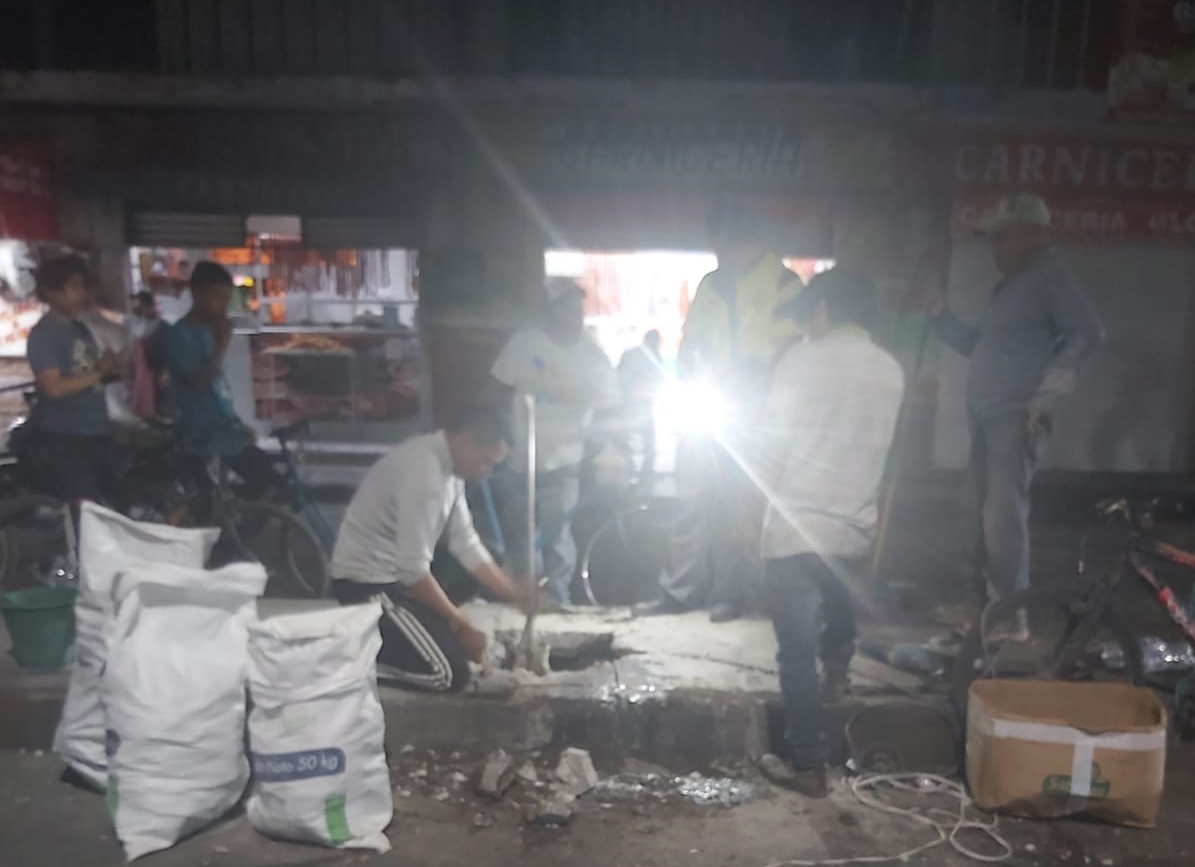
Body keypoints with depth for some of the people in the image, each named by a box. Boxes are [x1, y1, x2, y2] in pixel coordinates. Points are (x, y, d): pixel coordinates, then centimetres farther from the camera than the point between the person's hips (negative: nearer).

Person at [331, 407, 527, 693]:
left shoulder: (446, 465, 3)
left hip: (394, 575, 10)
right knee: (450, 673, -13)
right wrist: (460, 625, -18)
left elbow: (466, 544, 8)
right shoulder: (424, 473, -27)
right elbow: (413, 570, -28)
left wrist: (518, 597, 6)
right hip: (367, 582, -10)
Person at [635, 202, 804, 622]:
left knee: (740, 506, 1)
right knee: (690, 502, 6)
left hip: (748, 417, -5)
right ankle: (679, 591, 14)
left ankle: (731, 593, 13)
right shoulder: (711, 284, 12)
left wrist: (738, 386, -15)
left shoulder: (784, 285, -4)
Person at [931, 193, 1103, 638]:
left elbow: (1086, 334, -16)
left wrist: (1044, 398, -19)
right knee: (979, 516, 11)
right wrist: (939, 313, 21)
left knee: (1003, 515, -11)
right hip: (986, 416, 9)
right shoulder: (1012, 284, 22)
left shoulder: (1049, 274, -4)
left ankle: (1010, 616, -5)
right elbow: (979, 346, 31)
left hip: (1015, 416, -9)